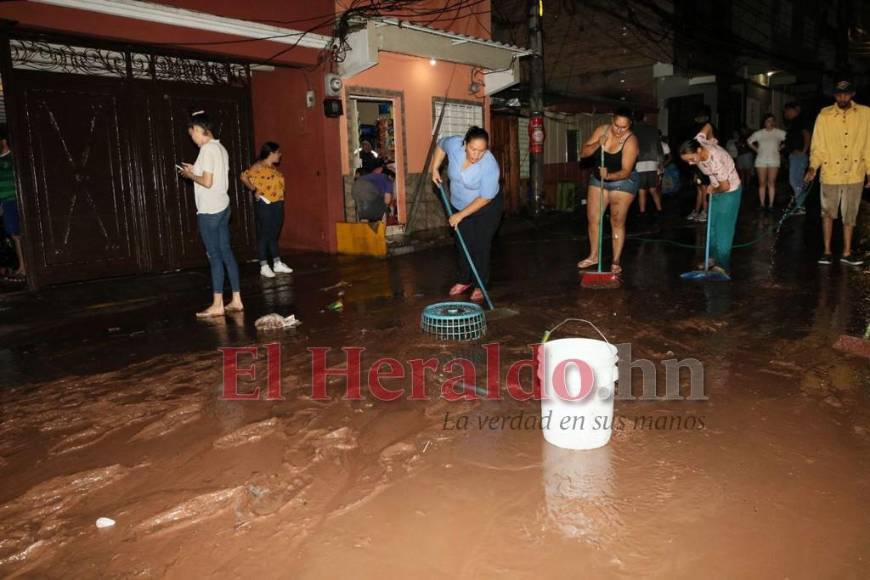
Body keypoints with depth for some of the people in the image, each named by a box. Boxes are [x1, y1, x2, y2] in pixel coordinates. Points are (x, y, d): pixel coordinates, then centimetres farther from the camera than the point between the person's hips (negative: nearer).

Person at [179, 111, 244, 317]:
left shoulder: (207, 150, -14)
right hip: (222, 208, 9)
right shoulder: (220, 148, 13)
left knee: (214, 256, -4)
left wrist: (190, 175, -2)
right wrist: (195, 170, 15)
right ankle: (236, 300, 12)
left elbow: (207, 182, -19)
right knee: (226, 253, 9)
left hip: (209, 211, -9)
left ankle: (217, 305, 2)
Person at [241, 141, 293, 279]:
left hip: (277, 204, 8)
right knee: (264, 235, -3)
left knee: (274, 235, 13)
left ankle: (277, 264, 19)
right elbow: (244, 177, -18)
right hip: (265, 205, -8)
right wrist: (255, 190, -12)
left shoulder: (273, 167, 14)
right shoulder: (258, 166, -9)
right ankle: (264, 267, 1)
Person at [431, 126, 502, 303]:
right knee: (464, 244, 10)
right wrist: (435, 169, -3)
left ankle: (481, 285, 5)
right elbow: (441, 145, 4)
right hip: (460, 205, 5)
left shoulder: (490, 166, -33)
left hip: (486, 208, -4)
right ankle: (464, 280, 25)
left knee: (481, 245, -6)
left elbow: (485, 198, -27)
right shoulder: (454, 144, -22)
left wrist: (461, 215, -23)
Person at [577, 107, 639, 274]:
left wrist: (609, 175, -45)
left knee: (617, 222, -4)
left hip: (622, 181, -5)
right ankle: (594, 256, 20)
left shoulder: (630, 141, -23)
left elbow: (626, 171, -28)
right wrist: (597, 144, -26)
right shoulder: (602, 130, -9)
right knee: (593, 218, 6)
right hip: (598, 179, 5)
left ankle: (616, 262, 5)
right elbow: (583, 153, -9)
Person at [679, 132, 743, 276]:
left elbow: (725, 186, -27)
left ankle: (723, 265, 0)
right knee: (712, 224, 12)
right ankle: (713, 258, 23)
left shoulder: (715, 161, -38)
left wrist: (711, 190, -9)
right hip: (716, 190, 8)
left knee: (723, 229, -6)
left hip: (729, 192, -8)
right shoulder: (697, 142, -18)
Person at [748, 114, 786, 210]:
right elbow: (749, 141, 15)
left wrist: (780, 148, 0)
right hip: (761, 160, 1)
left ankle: (771, 204, -1)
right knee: (762, 183, 0)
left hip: (774, 160, -1)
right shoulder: (759, 133, 4)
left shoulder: (779, 133, 0)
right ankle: (762, 204, 4)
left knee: (771, 183, -3)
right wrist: (756, 149, 8)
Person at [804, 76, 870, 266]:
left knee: (850, 215, 9)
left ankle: (847, 253, 18)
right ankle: (827, 251, 17)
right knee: (828, 213, 6)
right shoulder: (824, 115, -5)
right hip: (830, 173, -1)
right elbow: (817, 145, -3)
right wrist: (813, 167, -16)